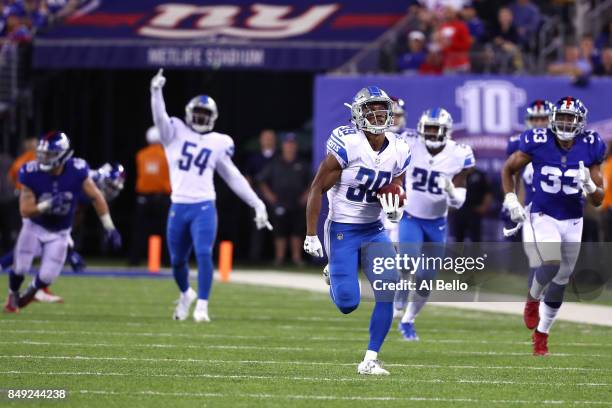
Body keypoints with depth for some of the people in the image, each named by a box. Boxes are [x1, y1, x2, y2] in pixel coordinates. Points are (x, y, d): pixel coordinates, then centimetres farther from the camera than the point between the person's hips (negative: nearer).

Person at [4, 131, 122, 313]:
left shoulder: (77, 171, -23)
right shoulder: (31, 173, -25)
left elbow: (96, 198, -10)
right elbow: (25, 210, -21)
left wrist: (110, 228, -7)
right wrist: (47, 205, -39)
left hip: (59, 233, 1)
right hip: (35, 226, -1)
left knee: (47, 276, -6)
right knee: (21, 268, -5)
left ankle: (29, 294, 30)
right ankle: (13, 294, 31)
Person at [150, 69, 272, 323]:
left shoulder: (218, 143, 8)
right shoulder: (176, 132, 6)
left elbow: (234, 178, 12)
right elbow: (160, 118, -13)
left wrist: (257, 205, 11)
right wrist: (156, 92, -30)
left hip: (204, 208, -1)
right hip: (178, 208, 1)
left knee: (203, 254, -17)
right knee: (177, 260, 12)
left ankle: (202, 306, -13)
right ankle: (186, 294, 40)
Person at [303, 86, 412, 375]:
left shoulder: (399, 151, -1)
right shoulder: (346, 145, -18)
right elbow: (317, 189, -11)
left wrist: (396, 208, -12)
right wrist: (311, 235, -12)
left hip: (375, 229, 5)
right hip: (342, 229, -5)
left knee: (389, 289, -15)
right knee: (348, 304, -8)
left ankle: (371, 360, -4)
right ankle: (332, 276, 30)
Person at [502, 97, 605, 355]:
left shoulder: (590, 148, -8)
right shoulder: (538, 142, -14)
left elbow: (598, 200, -2)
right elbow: (508, 169, 4)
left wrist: (590, 186, -23)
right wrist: (511, 200, -7)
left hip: (573, 221, 3)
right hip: (543, 216, -3)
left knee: (560, 281, 9)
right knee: (552, 264, -27)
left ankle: (541, 333, 27)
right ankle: (533, 299, 5)